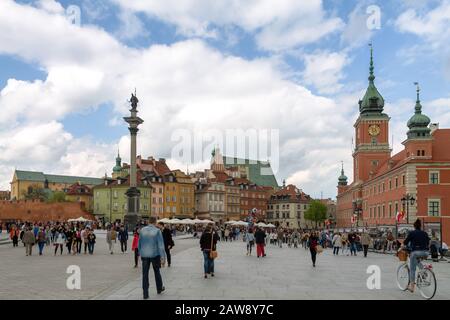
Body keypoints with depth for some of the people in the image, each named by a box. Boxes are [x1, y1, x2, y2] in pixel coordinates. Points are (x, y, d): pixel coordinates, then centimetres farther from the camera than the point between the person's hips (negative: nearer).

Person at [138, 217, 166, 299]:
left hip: (144, 255, 2)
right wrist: (162, 257, -11)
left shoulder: (142, 230, 1)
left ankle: (145, 294, 3)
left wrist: (140, 253, 21)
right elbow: (161, 245, -13)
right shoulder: (157, 231, -10)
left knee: (145, 274, 5)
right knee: (157, 272, 18)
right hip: (155, 255, -2)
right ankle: (159, 289, 34)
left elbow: (139, 244, 9)